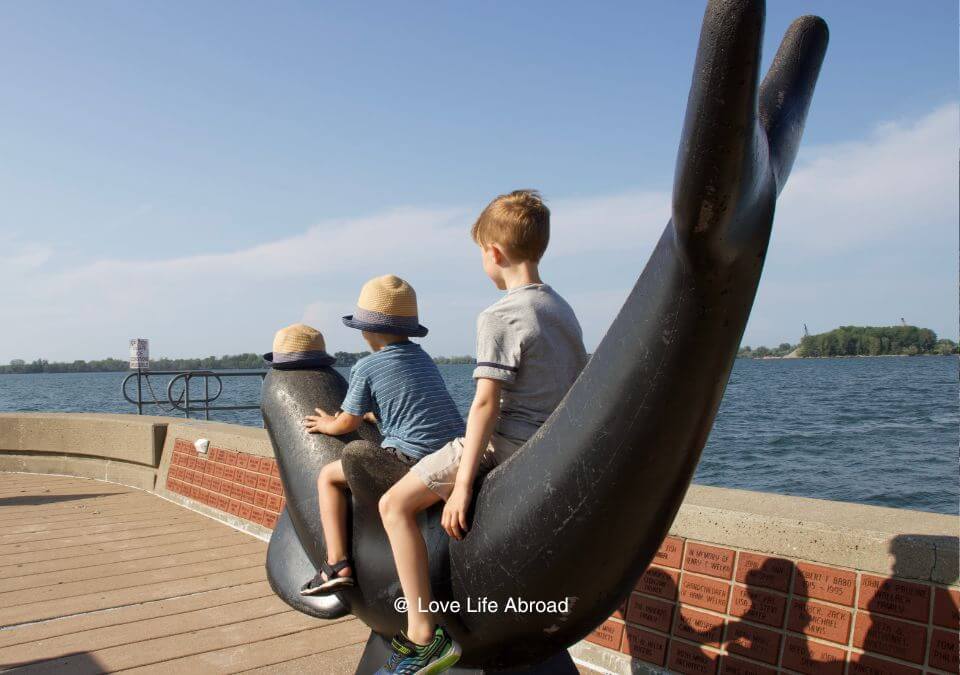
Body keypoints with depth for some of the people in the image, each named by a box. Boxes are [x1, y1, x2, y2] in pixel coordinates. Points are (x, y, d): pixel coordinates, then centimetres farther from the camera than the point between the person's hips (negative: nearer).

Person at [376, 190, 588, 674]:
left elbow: (486, 403, -20)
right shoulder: (563, 309, 12)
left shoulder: (500, 316, -14)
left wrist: (463, 485, -19)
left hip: (505, 445, -9)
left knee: (395, 504, -6)